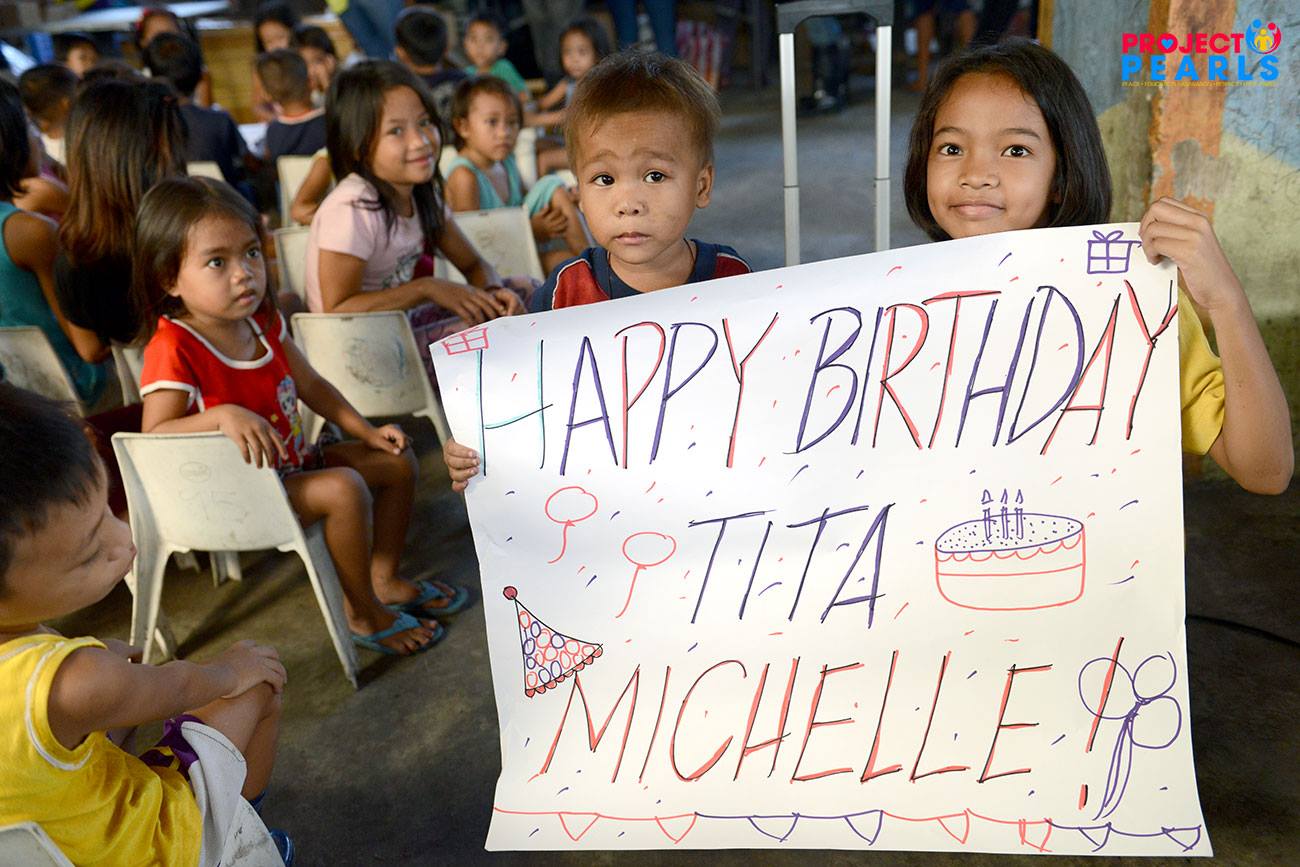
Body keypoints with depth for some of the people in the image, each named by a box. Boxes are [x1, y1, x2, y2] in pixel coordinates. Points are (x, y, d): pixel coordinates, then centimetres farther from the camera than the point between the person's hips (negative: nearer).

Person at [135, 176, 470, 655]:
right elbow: (155, 436, -28)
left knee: (396, 461, 9)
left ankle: (384, 580, 22)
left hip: (293, 463, 9)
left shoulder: (263, 321, 1)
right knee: (344, 488, -30)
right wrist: (222, 414, -42)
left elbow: (311, 385, 12)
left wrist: (366, 431, 5)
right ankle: (362, 615, -9)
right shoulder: (174, 349, -23)